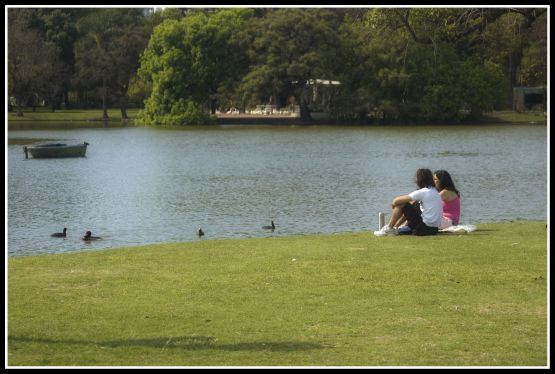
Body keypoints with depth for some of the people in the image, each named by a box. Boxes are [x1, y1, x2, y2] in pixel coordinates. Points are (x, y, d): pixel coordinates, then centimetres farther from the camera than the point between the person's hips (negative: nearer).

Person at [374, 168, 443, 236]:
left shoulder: (423, 192, -15)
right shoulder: (435, 192, 12)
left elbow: (397, 200, -10)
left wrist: (394, 203, 9)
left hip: (425, 227, -9)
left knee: (401, 204, -2)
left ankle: (388, 228, 9)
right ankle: (395, 227, 29)